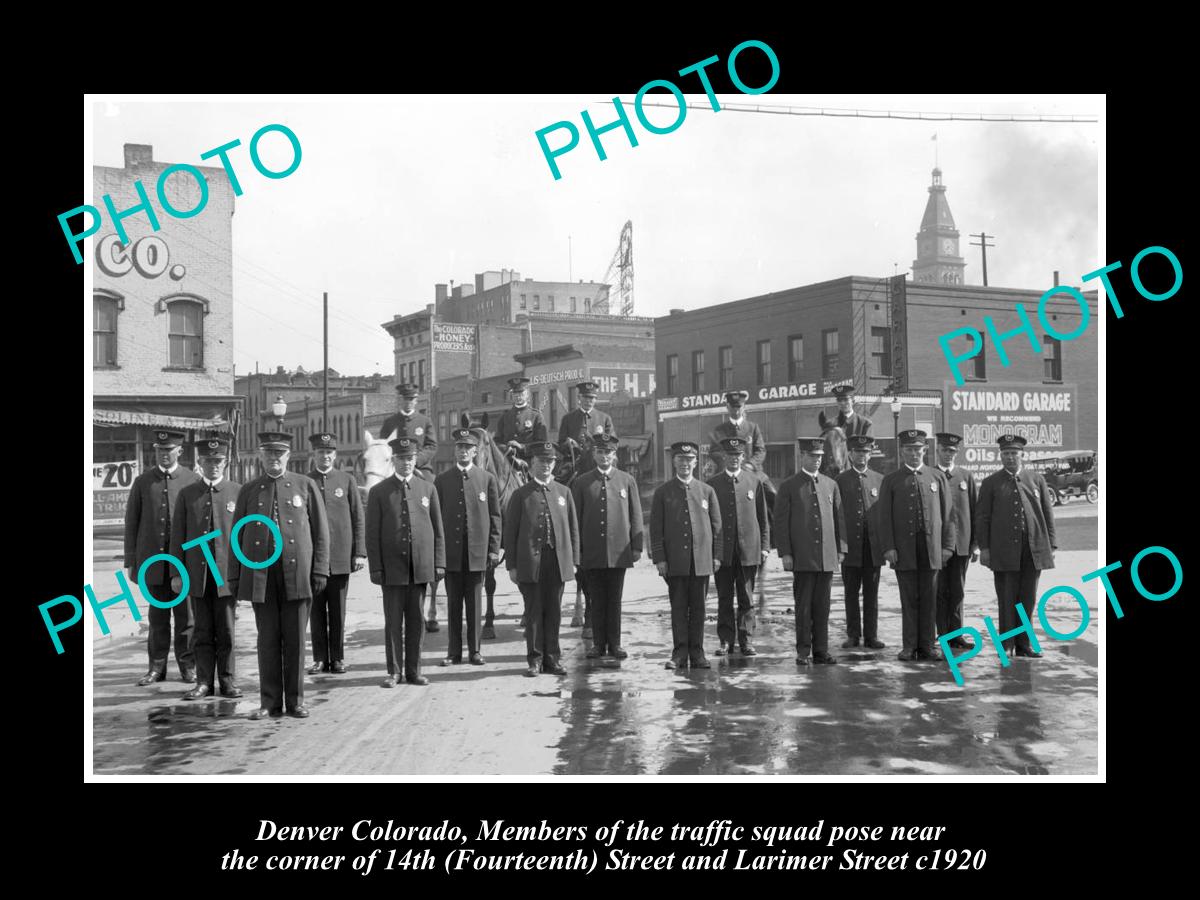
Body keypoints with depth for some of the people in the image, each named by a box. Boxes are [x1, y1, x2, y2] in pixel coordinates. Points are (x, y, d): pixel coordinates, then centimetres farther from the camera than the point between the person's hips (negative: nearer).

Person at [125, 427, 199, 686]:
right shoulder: (143, 482, 8)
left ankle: (188, 665, 12)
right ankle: (157, 666, 15)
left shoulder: (192, 480, 2)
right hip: (153, 560, 2)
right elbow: (131, 522, 8)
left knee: (185, 615, 3)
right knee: (158, 616, 8)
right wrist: (130, 560, 4)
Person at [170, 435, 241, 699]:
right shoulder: (187, 494, 7)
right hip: (197, 574, 1)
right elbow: (178, 536, 7)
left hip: (227, 573, -1)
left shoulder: (238, 492, 2)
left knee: (226, 630, 4)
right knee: (203, 631, 7)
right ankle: (204, 682, 14)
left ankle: (227, 680, 14)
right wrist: (177, 573, 2)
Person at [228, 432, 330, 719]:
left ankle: (295, 700, 13)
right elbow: (238, 535, 10)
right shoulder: (248, 490, 10)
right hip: (261, 575, 1)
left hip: (297, 574, -1)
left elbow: (321, 532, 4)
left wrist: (319, 571, -2)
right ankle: (270, 701, 13)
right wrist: (234, 577, 5)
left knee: (295, 639, 4)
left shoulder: (305, 486, 5)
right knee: (267, 639, 5)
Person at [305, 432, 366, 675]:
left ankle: (337, 657, 14)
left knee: (338, 610, 6)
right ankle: (320, 658, 14)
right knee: (316, 610, 6)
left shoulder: (347, 480, 4)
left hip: (340, 557, 0)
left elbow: (358, 519, 4)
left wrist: (359, 553, -2)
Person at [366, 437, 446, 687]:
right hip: (392, 568, -1)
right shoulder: (379, 492, 3)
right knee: (393, 622, 3)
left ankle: (414, 670, 14)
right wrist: (375, 568, -5)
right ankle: (394, 671, 12)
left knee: (416, 621, 6)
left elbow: (438, 530, 9)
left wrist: (439, 563, 3)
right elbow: (372, 534, 1)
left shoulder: (428, 489, 9)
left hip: (421, 567, 2)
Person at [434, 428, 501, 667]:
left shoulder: (488, 479, 5)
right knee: (453, 603, 5)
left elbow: (495, 517, 5)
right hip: (451, 551, 1)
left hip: (477, 552, -1)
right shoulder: (441, 480, 7)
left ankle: (475, 650, 13)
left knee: (475, 603, 4)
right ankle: (454, 652, 12)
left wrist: (494, 549, -1)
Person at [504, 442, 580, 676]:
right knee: (534, 612, 2)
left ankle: (551, 659, 14)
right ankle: (535, 659, 10)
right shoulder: (521, 495, 3)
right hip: (530, 562, -2)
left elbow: (573, 529, 12)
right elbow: (510, 531, 2)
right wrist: (511, 565, -3)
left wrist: (574, 560, 6)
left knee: (554, 612, 6)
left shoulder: (563, 492, 11)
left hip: (558, 562, 2)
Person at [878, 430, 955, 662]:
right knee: (909, 600, 3)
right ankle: (910, 646, 9)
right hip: (904, 550, -1)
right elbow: (885, 517, 2)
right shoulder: (891, 480, 6)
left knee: (929, 599, 3)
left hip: (931, 550, 1)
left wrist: (947, 545, 2)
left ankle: (926, 645, 10)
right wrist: (888, 547, -6)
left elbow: (947, 515, 8)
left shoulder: (937, 478, 10)